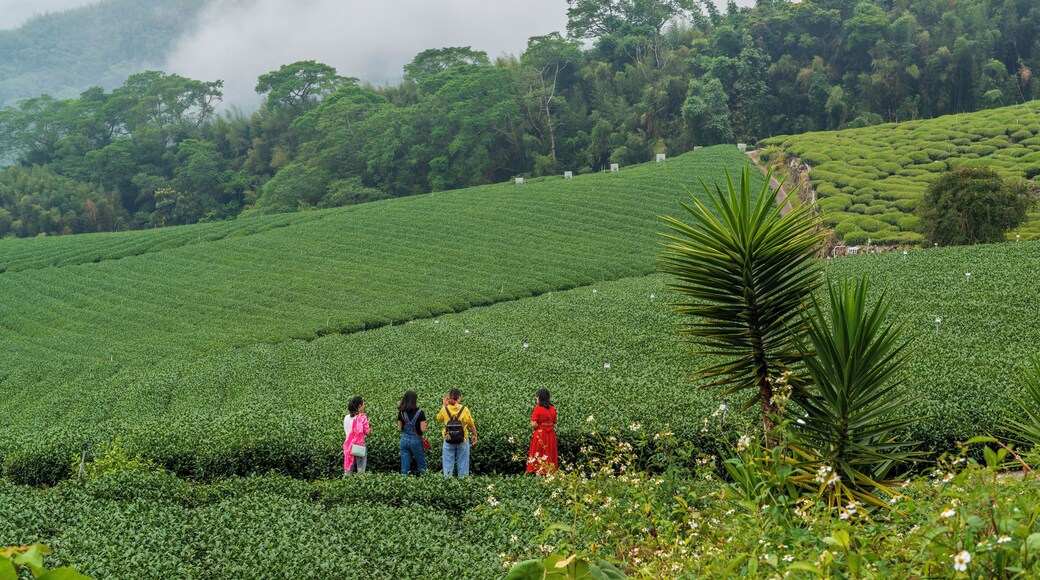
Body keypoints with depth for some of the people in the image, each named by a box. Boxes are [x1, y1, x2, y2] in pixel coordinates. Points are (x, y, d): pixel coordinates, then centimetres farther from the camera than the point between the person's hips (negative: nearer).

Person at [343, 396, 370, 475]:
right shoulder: (362, 417, -12)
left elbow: (345, 431, 11)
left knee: (348, 466, 9)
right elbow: (367, 432, -9)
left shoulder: (347, 418, 4)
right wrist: (367, 424, 7)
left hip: (348, 444, 5)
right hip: (359, 446, -5)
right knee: (361, 469, 2)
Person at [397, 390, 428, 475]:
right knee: (422, 465, 12)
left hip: (404, 440, 3)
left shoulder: (401, 413, -1)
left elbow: (399, 428, 4)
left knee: (404, 465, 8)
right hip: (416, 440, -3)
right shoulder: (419, 413, -12)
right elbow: (423, 430, -13)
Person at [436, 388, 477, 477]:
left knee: (448, 464, 9)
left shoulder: (445, 409, -10)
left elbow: (438, 419, 10)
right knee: (463, 464, 10)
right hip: (463, 441, -1)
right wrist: (475, 436, 15)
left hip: (448, 441, 1)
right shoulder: (464, 410, -11)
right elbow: (472, 425, -1)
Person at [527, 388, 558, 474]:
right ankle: (550, 472, 12)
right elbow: (554, 424, 5)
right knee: (549, 454, 12)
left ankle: (539, 473, 4)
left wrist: (539, 426, 2)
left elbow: (534, 424, -16)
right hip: (551, 435, 4)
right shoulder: (553, 409, 1)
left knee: (539, 455, 4)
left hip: (540, 435, -4)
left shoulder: (538, 409, -13)